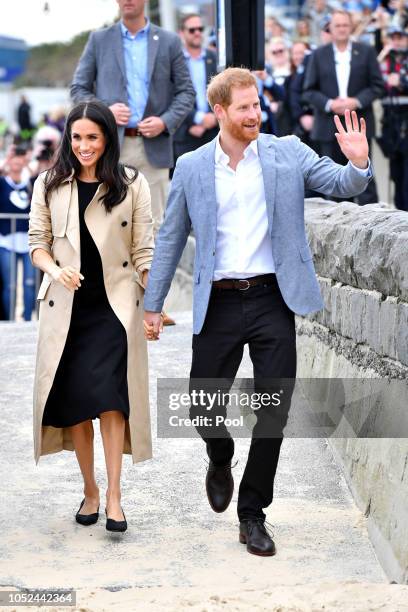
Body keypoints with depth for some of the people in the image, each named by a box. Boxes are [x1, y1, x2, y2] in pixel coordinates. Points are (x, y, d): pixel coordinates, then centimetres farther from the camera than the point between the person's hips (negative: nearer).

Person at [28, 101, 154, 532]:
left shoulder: (132, 185, 1)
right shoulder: (49, 185, 6)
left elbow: (144, 251, 2)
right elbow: (37, 241, 6)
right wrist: (54, 269, -15)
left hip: (115, 307, -2)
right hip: (66, 307, 2)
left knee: (109, 396, -13)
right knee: (75, 402, 5)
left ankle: (114, 496, -10)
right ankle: (90, 490, 19)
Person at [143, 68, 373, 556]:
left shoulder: (287, 153, 3)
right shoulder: (191, 167, 4)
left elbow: (342, 185, -1)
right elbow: (170, 240, 8)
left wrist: (358, 163, -24)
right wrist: (152, 305, 7)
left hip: (273, 300, 0)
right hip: (218, 303, 0)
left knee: (274, 411, 0)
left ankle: (252, 513, 14)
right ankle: (220, 461, 39)